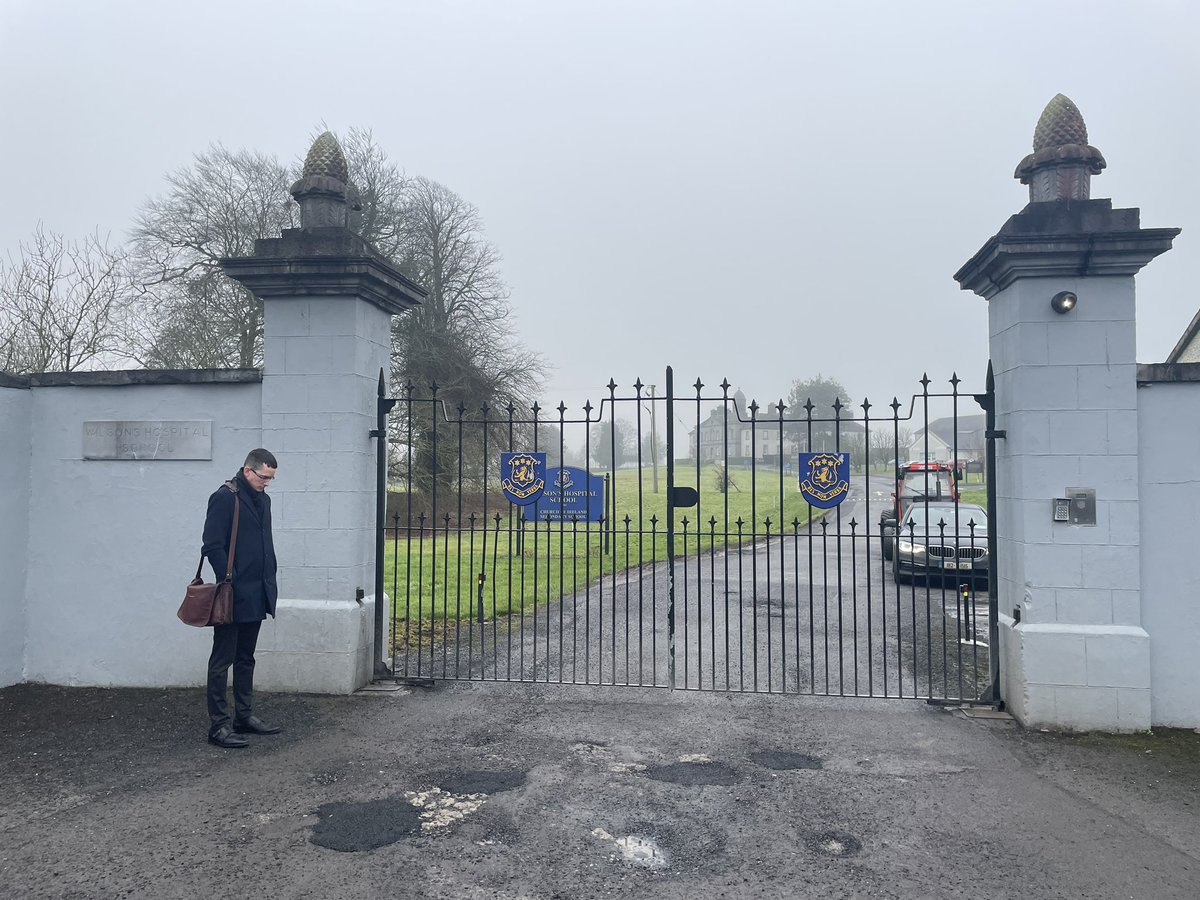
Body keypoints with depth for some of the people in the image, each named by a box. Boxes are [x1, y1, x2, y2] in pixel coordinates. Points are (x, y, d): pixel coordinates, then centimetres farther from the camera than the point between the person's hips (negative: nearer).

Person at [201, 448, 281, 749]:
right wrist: (230, 583, -15)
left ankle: (245, 716, 24)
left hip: (256, 596, 8)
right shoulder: (224, 497, -11)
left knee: (245, 659, 15)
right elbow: (212, 546, -15)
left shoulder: (262, 499, 14)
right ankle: (219, 725, 7)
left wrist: (269, 582, 14)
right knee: (222, 661, 1)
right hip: (233, 596, -8)